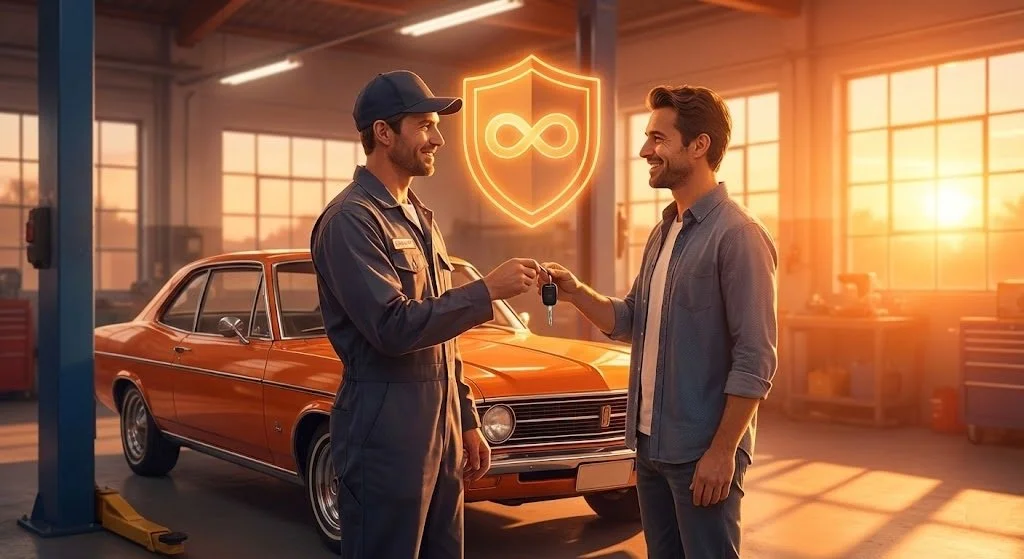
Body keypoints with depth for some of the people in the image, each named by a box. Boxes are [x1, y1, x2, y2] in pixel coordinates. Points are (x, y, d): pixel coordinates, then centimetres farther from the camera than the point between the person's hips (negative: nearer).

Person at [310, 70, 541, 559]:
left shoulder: (420, 218, 15)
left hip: (440, 429, 8)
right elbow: (394, 326, -23)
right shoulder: (351, 219, -13)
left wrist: (466, 421, 17)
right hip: (385, 434, -8)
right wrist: (488, 291, -17)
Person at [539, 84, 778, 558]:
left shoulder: (738, 235, -16)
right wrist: (575, 293, -3)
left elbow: (755, 359, -18)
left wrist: (723, 451, -19)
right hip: (652, 443, 8)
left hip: (702, 451, -8)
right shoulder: (662, 232, 11)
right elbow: (630, 321, 14)